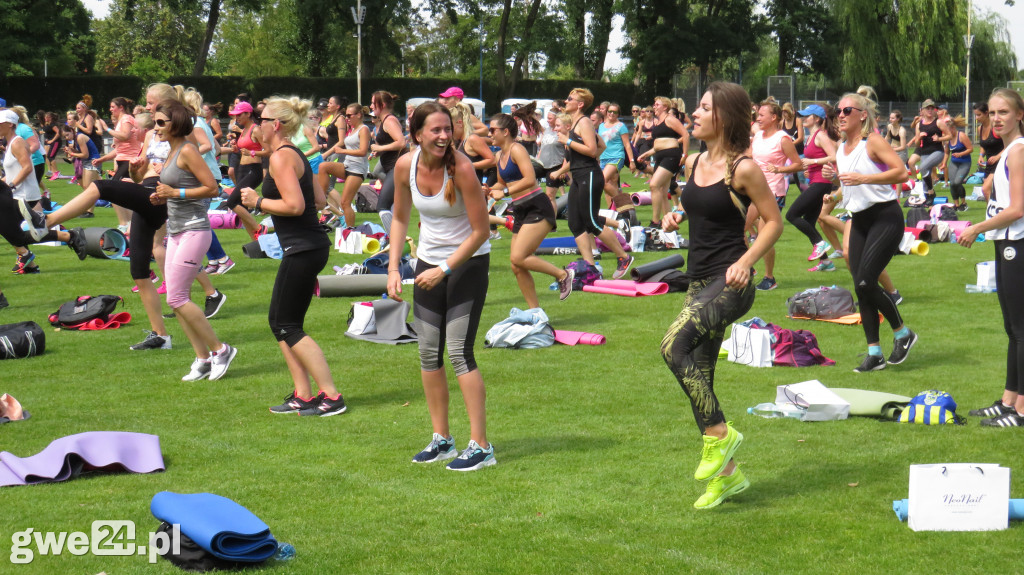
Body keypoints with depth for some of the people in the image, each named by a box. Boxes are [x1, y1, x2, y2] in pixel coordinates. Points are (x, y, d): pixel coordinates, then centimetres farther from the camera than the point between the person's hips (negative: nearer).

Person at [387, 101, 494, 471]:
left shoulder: (460, 168, -23)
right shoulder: (405, 166, -8)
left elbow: (480, 231, -18)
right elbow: (400, 218, 8)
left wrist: (445, 270, -19)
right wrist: (393, 267, -1)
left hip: (467, 262, -6)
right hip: (429, 260, 6)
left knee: (459, 351, -11)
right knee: (428, 353, 7)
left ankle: (481, 446, -6)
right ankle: (441, 439, 19)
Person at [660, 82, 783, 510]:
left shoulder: (743, 169, -11)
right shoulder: (694, 164, 10)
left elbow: (774, 221, -7)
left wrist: (746, 261, -19)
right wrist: (676, 218, 5)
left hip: (730, 283, -8)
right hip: (699, 281, 8)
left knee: (674, 345, -27)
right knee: (699, 380, 9)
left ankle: (719, 434, -12)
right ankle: (727, 474, 22)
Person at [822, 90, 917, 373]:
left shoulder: (873, 142, -11)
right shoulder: (842, 148, 11)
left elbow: (901, 171, -21)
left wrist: (862, 178, -27)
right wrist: (833, 175, 5)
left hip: (885, 217, -8)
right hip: (860, 220, 8)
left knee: (865, 282, -16)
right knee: (860, 287, 3)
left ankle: (902, 333, 5)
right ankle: (874, 353, 9)